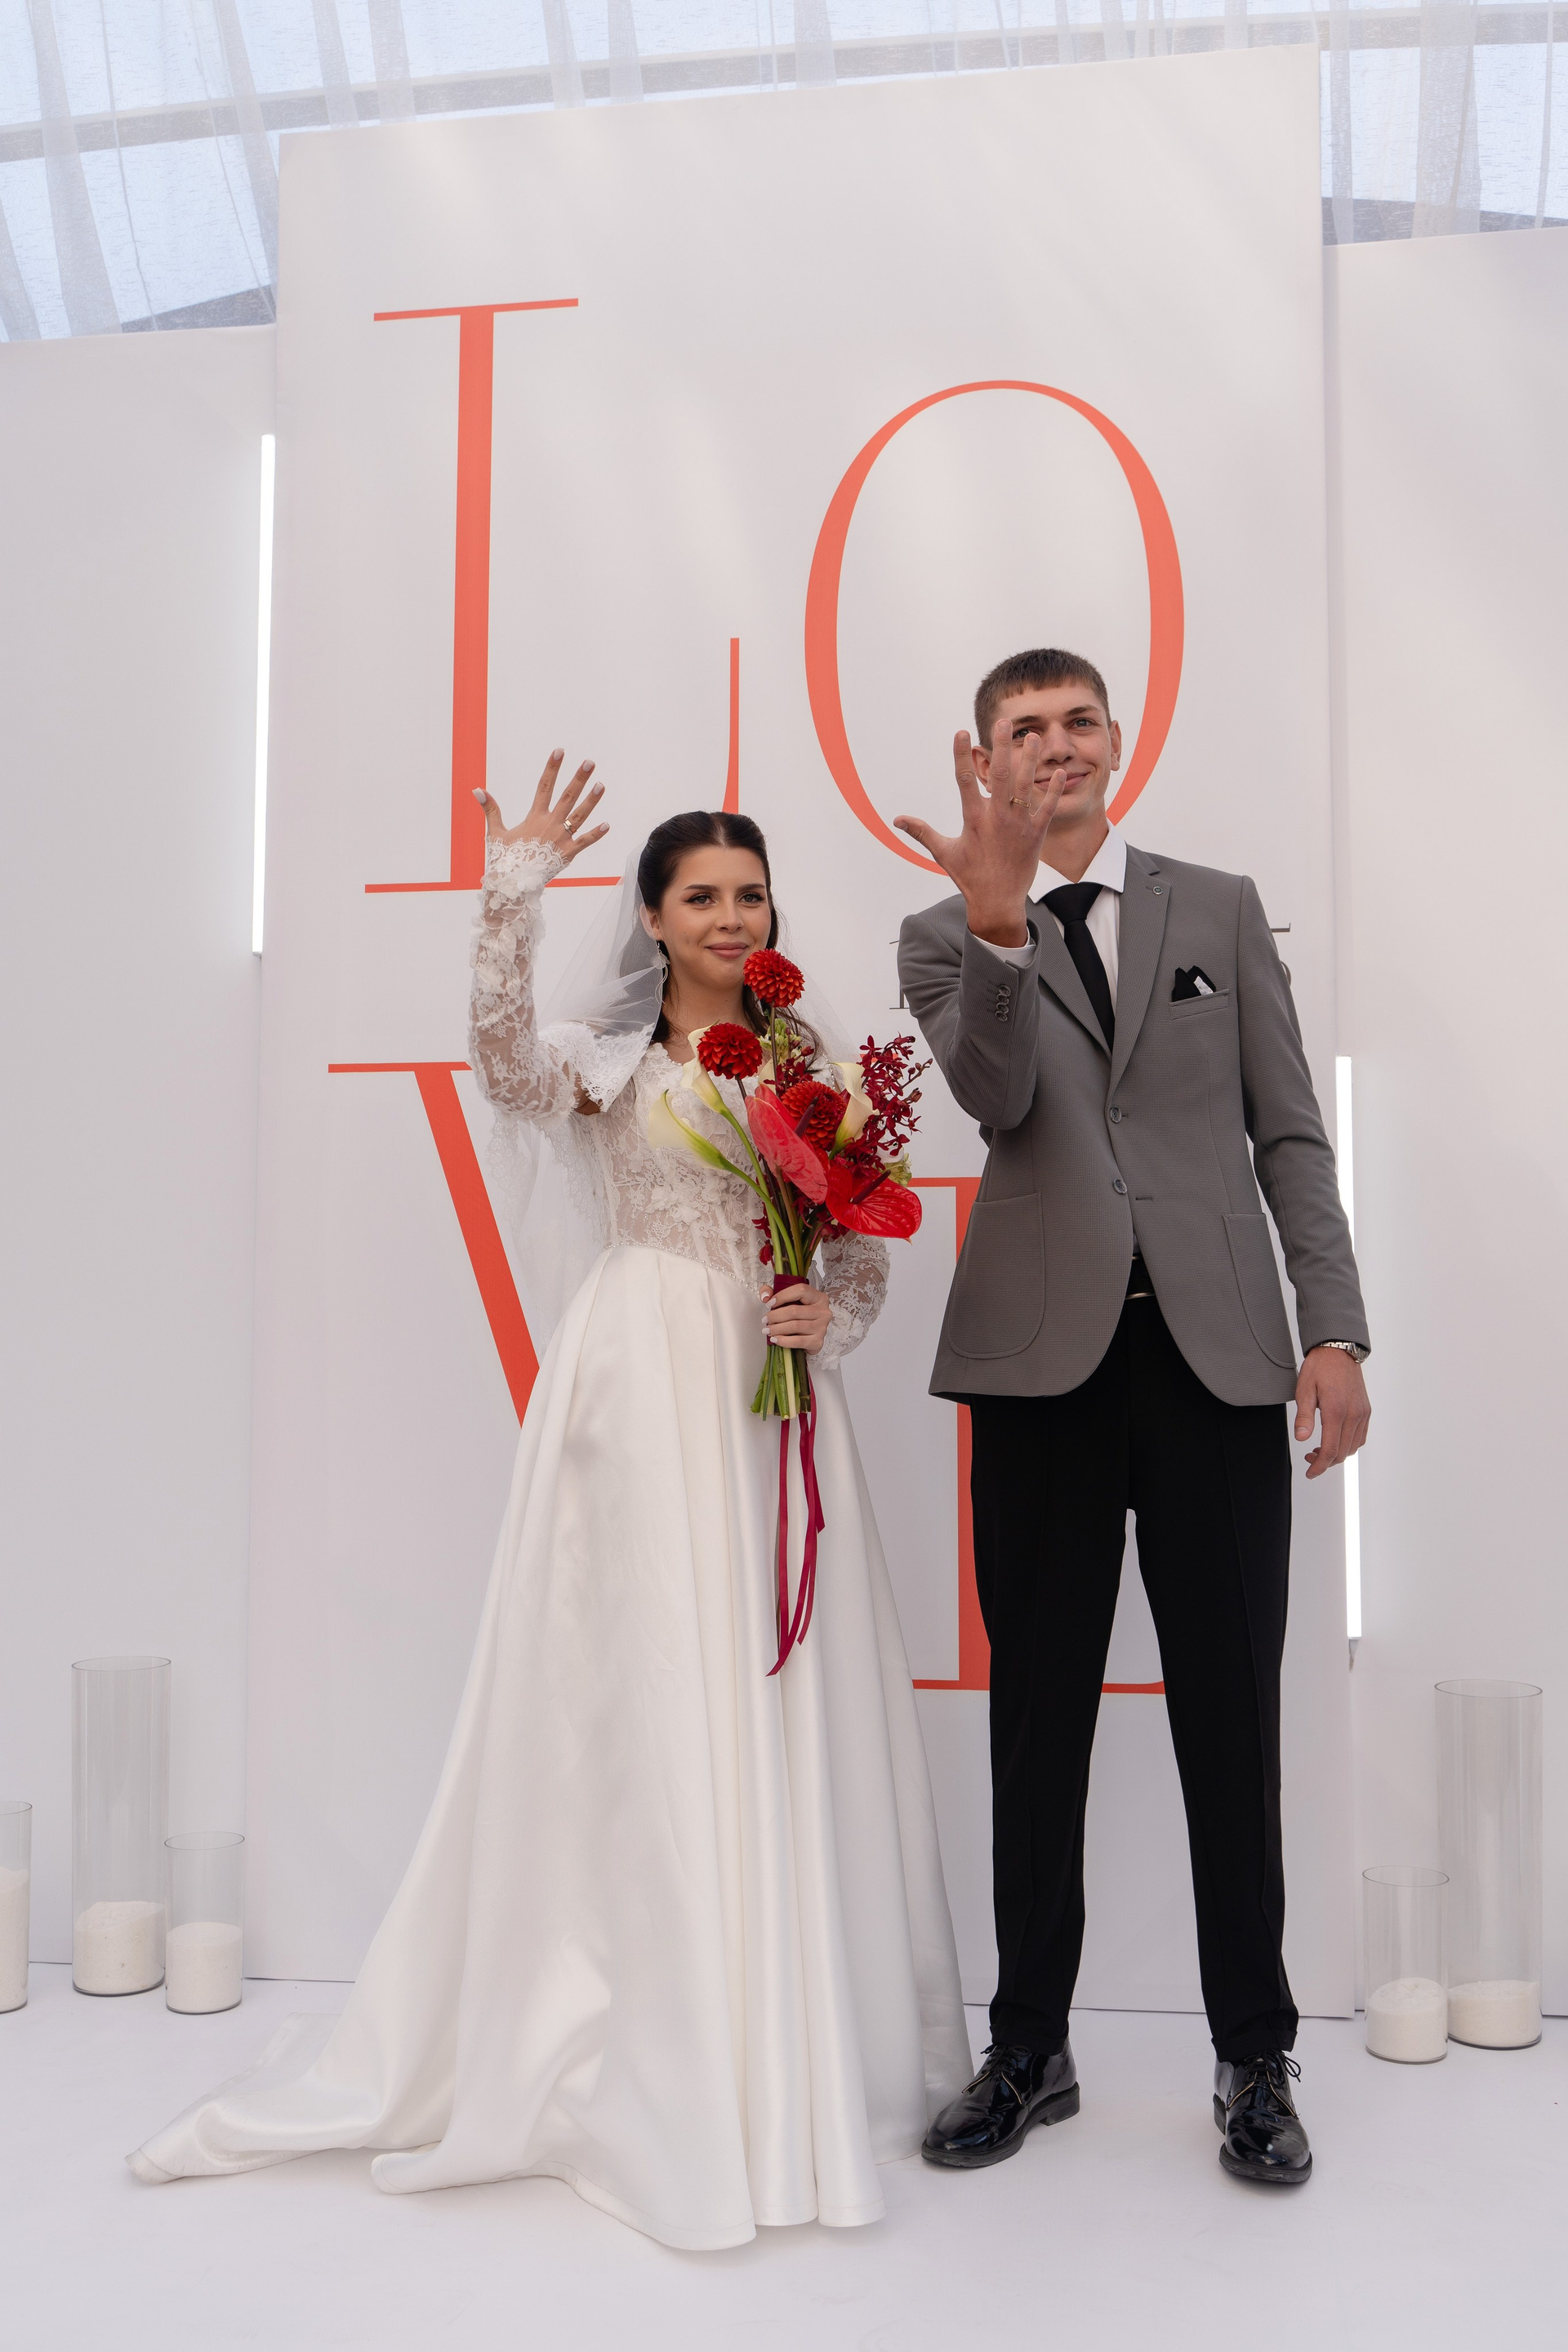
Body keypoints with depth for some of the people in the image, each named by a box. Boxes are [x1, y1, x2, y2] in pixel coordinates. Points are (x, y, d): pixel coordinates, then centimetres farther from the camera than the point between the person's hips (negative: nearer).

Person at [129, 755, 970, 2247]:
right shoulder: (606, 1055, 5)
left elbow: (868, 1252, 12)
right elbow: (509, 1068, -19)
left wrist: (830, 1318, -8)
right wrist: (512, 896, -28)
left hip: (773, 1399, 4)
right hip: (642, 1391, -3)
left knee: (782, 1711, 5)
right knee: (641, 1705, -1)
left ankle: (787, 2057, 22)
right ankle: (652, 2073, 13)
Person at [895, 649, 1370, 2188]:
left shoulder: (1219, 908, 12)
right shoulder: (947, 938, 8)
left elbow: (1290, 1131, 8)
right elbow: (996, 1094, -11)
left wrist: (1334, 1328, -1)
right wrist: (999, 920, -28)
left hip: (1219, 1352, 1)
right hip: (1046, 1362, 0)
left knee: (1231, 1717, 6)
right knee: (1039, 1719, 9)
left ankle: (1255, 2061, 22)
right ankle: (1030, 2048, 24)